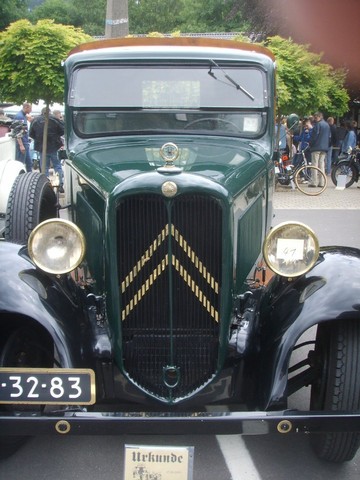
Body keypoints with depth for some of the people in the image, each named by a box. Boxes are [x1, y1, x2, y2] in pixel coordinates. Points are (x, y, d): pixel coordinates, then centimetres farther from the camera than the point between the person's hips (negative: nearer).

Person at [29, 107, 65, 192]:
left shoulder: (35, 121, 1)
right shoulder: (54, 119, -7)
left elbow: (31, 134, 5)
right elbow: (63, 130, -6)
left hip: (41, 147, 2)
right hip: (54, 147, -2)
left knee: (44, 168, 9)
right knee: (57, 166, 8)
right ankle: (61, 185, 2)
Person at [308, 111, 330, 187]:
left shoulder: (318, 124, -10)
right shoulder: (327, 125, 14)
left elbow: (314, 135, -13)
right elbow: (329, 136, 18)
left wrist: (310, 143, 0)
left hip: (316, 147, -7)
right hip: (325, 147, 7)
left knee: (315, 165, -5)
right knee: (322, 165, 9)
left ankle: (314, 182, -8)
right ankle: (321, 182, 7)